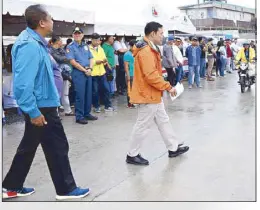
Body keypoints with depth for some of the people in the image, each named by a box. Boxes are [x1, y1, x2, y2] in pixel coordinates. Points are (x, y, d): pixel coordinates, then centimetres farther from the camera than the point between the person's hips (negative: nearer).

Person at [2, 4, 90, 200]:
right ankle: (66, 189, 18)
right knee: (57, 147, 3)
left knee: (28, 147, 18)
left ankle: (12, 187, 30)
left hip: (40, 105, 10)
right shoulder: (30, 45, -22)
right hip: (42, 106, -10)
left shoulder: (35, 42, 11)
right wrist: (34, 112, -25)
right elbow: (24, 83, -27)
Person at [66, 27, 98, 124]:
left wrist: (90, 69, -6)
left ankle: (87, 114, 22)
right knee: (80, 95, -5)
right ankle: (79, 116, 2)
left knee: (88, 94, 10)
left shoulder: (86, 46, 15)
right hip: (78, 73, -6)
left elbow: (91, 59, 13)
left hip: (88, 72, 6)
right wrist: (84, 70, -12)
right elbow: (73, 62, -12)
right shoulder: (70, 47, -4)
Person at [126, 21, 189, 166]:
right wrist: (168, 87, -18)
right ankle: (132, 155, 12)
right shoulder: (146, 51, -22)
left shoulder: (150, 49, 13)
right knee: (143, 126, 0)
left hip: (153, 95, 11)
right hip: (148, 95, -11)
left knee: (163, 121, 18)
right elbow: (151, 76, -28)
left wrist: (165, 87, 11)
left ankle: (173, 148, 31)